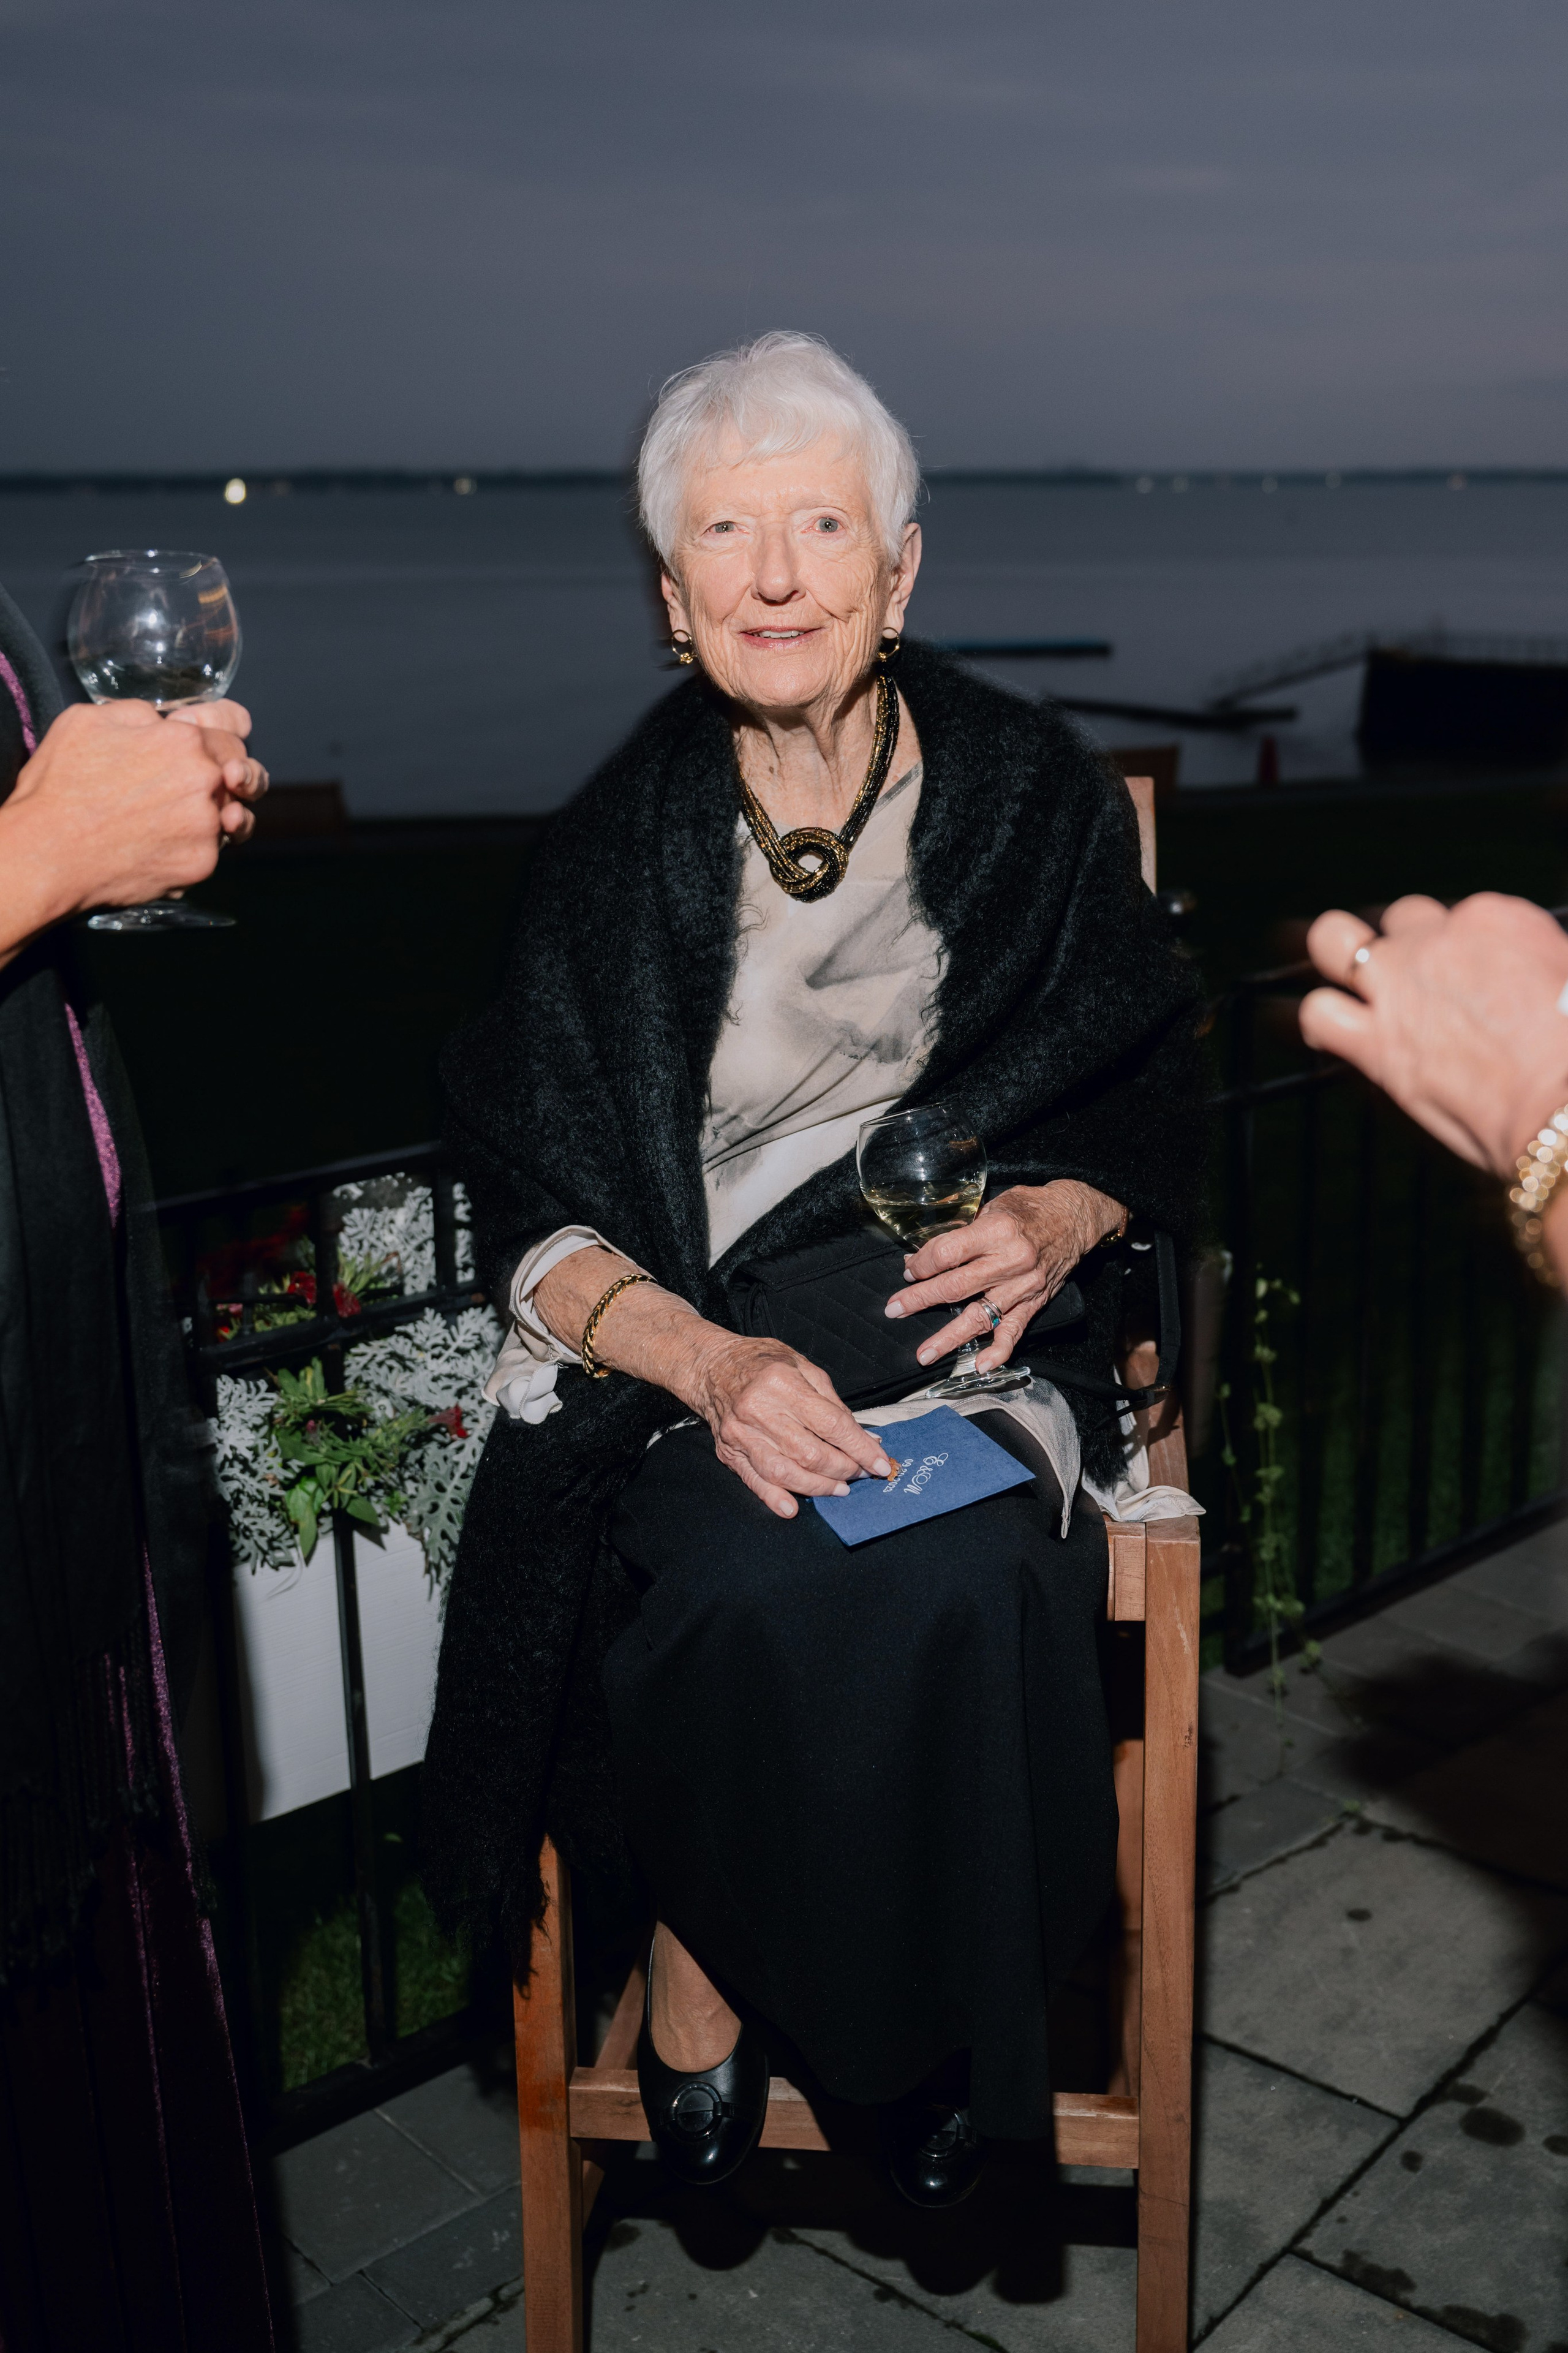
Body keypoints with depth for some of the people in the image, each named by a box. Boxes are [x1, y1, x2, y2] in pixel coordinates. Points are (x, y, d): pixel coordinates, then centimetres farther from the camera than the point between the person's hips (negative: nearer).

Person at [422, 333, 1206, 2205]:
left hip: (966, 1323, 1)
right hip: (677, 1355, 0)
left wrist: (1058, 1219, -13)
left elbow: (1154, 1111, 10)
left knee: (958, 1577, -30)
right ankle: (703, 1983, -1)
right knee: (761, 1582, -31)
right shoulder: (615, 846, 2)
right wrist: (706, 1359, -22)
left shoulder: (1036, 799, 3)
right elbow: (531, 1208, -3)